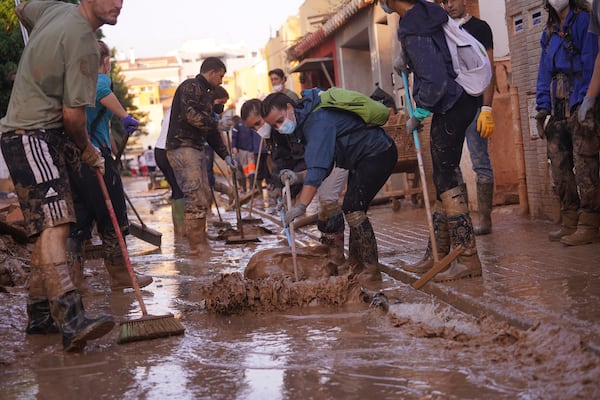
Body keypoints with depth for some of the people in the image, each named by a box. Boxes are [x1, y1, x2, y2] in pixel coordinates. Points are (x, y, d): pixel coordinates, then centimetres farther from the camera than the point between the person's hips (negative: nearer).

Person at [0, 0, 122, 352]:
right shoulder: (83, 40, -15)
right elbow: (73, 115, -15)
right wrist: (87, 151, 3)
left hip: (42, 137, 11)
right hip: (33, 135, -11)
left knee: (51, 225, 12)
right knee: (54, 222, -25)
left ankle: (41, 315, 19)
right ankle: (71, 319, -38)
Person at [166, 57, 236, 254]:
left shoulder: (205, 94, 24)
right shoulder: (190, 87, -6)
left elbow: (210, 129, 27)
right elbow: (189, 114, -23)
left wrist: (225, 155, 24)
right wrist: (212, 123, -10)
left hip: (196, 149, 10)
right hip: (182, 147, -10)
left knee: (204, 198, 9)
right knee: (195, 198, -13)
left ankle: (201, 242, 15)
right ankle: (196, 245, -11)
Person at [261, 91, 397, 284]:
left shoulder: (318, 121, -25)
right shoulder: (305, 122, 8)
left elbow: (318, 166, -35)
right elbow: (324, 166, 9)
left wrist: (301, 206, -39)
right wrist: (299, 177, -10)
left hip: (378, 153, -11)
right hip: (361, 159, 11)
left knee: (352, 208, -19)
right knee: (353, 210, 14)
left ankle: (371, 271, -18)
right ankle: (357, 267, 22)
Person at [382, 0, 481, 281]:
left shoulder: (413, 33, -22)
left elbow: (434, 81, -26)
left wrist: (417, 116, -13)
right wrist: (408, 62, 15)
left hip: (449, 108, -10)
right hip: (459, 101, 10)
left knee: (447, 180, -7)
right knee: (444, 176, 17)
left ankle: (467, 259, -6)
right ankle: (441, 249, 28)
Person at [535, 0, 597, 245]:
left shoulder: (583, 21, -3)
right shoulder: (549, 33, 20)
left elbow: (590, 64, -11)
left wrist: (584, 103, -18)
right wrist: (542, 106, 10)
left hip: (579, 106, -7)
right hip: (558, 111, 8)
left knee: (585, 167, -9)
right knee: (560, 169, 6)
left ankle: (588, 225, -8)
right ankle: (570, 223, 11)